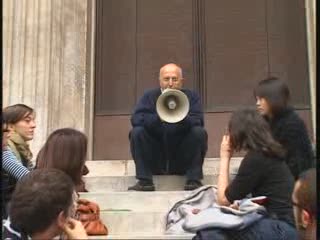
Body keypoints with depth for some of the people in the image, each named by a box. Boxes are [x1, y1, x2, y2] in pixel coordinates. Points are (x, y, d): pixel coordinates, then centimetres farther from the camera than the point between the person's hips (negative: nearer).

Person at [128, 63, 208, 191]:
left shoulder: (191, 96, 1)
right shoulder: (149, 96, 2)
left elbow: (198, 121, -15)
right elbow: (135, 119, -15)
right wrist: (158, 117, -34)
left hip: (182, 160, 0)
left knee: (199, 132, -22)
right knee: (137, 132, -19)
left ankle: (194, 180, -18)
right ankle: (144, 181, -18)